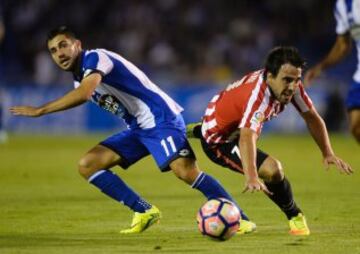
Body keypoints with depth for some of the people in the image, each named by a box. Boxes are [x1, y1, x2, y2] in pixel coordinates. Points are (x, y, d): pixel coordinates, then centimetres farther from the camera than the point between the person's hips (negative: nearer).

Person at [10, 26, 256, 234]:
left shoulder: (95, 58, -14)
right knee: (87, 165, 0)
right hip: (137, 129, 9)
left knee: (187, 171, -26)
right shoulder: (80, 77, 14)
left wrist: (40, 110, -25)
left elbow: (84, 93, -30)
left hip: (161, 119, -9)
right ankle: (145, 212, 0)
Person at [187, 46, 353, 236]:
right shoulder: (258, 94, -43)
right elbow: (247, 137, -56)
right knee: (272, 170, -27)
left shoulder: (290, 85, -21)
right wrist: (251, 178, -69)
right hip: (218, 140, -8)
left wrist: (328, 153, -21)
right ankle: (295, 217, -1)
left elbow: (312, 117, -10)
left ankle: (196, 131, 66)